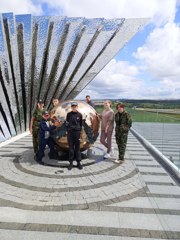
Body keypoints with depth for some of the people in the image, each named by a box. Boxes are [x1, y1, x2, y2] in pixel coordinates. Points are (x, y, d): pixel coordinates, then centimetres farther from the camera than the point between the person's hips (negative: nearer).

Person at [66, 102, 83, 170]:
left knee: (77, 148, 6)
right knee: (71, 148, 5)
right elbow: (67, 123, 6)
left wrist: (79, 129, 4)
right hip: (70, 133, 0)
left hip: (77, 132, 0)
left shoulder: (79, 115, 2)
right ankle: (71, 162, 14)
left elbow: (81, 124, 11)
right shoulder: (69, 114, 3)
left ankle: (78, 162, 14)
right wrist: (68, 130, -1)